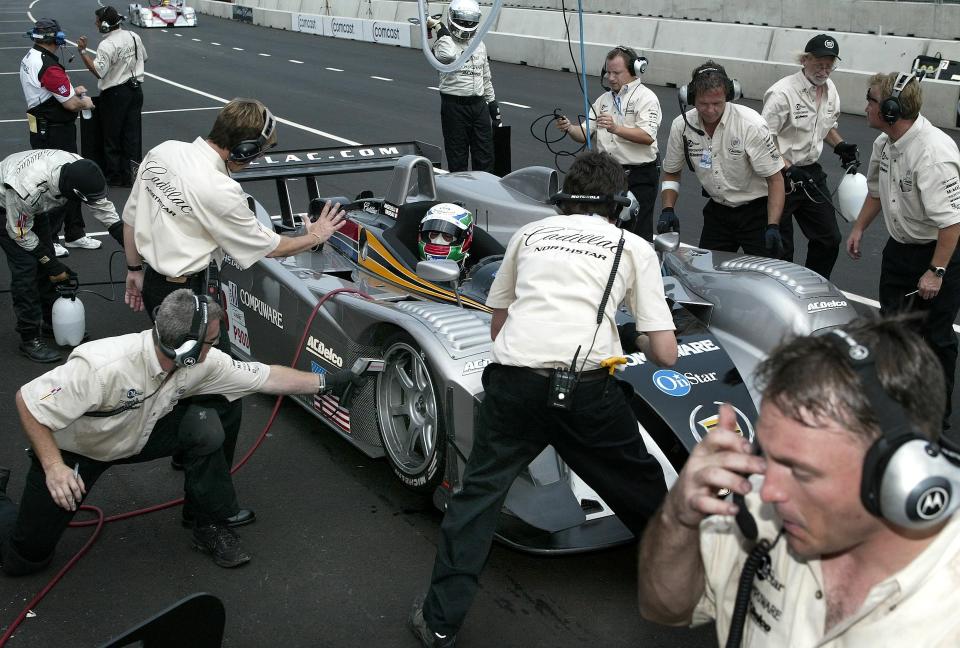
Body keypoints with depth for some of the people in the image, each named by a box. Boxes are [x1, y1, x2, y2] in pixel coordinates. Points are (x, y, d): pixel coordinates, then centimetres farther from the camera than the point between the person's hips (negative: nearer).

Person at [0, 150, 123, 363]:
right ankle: (29, 338, -3)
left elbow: (102, 205, -11)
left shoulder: (78, 169, -28)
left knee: (46, 260, 8)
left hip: (38, 205, 7)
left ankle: (51, 321, 24)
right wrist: (52, 265, -19)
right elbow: (21, 233, -26)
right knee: (26, 267, -12)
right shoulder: (28, 187, -43)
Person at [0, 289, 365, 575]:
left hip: (137, 436, 5)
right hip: (72, 449, -4)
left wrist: (325, 382, -5)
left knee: (205, 427, -22)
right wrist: (54, 468, -33)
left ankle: (211, 527, -3)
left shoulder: (203, 363, -20)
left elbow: (266, 378, -8)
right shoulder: (105, 367, -40)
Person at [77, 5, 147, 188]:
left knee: (112, 137, 6)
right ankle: (131, 176, 11)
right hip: (135, 89, 7)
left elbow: (98, 71, -24)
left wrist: (83, 51, -23)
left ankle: (113, 176, 13)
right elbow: (144, 57, 20)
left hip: (114, 94, -7)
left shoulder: (107, 45, -20)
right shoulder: (134, 37, 3)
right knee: (132, 135, 8)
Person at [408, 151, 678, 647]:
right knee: (641, 483, 23)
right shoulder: (634, 247, 16)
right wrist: (641, 343, 33)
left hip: (513, 382, 1)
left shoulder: (529, 233, 22)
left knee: (479, 492, 16)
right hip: (586, 390, -1)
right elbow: (666, 353, 11)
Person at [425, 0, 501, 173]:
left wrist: (493, 103, 18)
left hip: (479, 105, 6)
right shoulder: (445, 42, -7)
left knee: (485, 154, 8)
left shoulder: (480, 45, 12)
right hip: (454, 105, -5)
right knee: (457, 156, 2)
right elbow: (448, 56, -33)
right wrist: (440, 29, -21)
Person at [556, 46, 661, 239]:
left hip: (638, 177, -6)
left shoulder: (646, 98, -4)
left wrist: (616, 129, -30)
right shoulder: (603, 100, 18)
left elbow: (648, 136, -19)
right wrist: (569, 128, -10)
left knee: (638, 234, -5)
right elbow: (584, 134, 11)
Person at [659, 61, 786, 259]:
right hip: (717, 211, 4)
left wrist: (773, 227, -27)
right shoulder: (681, 126, -9)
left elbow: (775, 179, -17)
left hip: (756, 210, -4)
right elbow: (671, 173, 7)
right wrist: (667, 210, -10)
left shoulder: (751, 124, -21)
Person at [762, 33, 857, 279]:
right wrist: (788, 169, -28)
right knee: (780, 250, 1)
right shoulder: (782, 93, -20)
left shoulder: (830, 89, 6)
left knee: (829, 239, 11)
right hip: (780, 176, -7)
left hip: (812, 173, 8)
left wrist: (840, 145, 5)